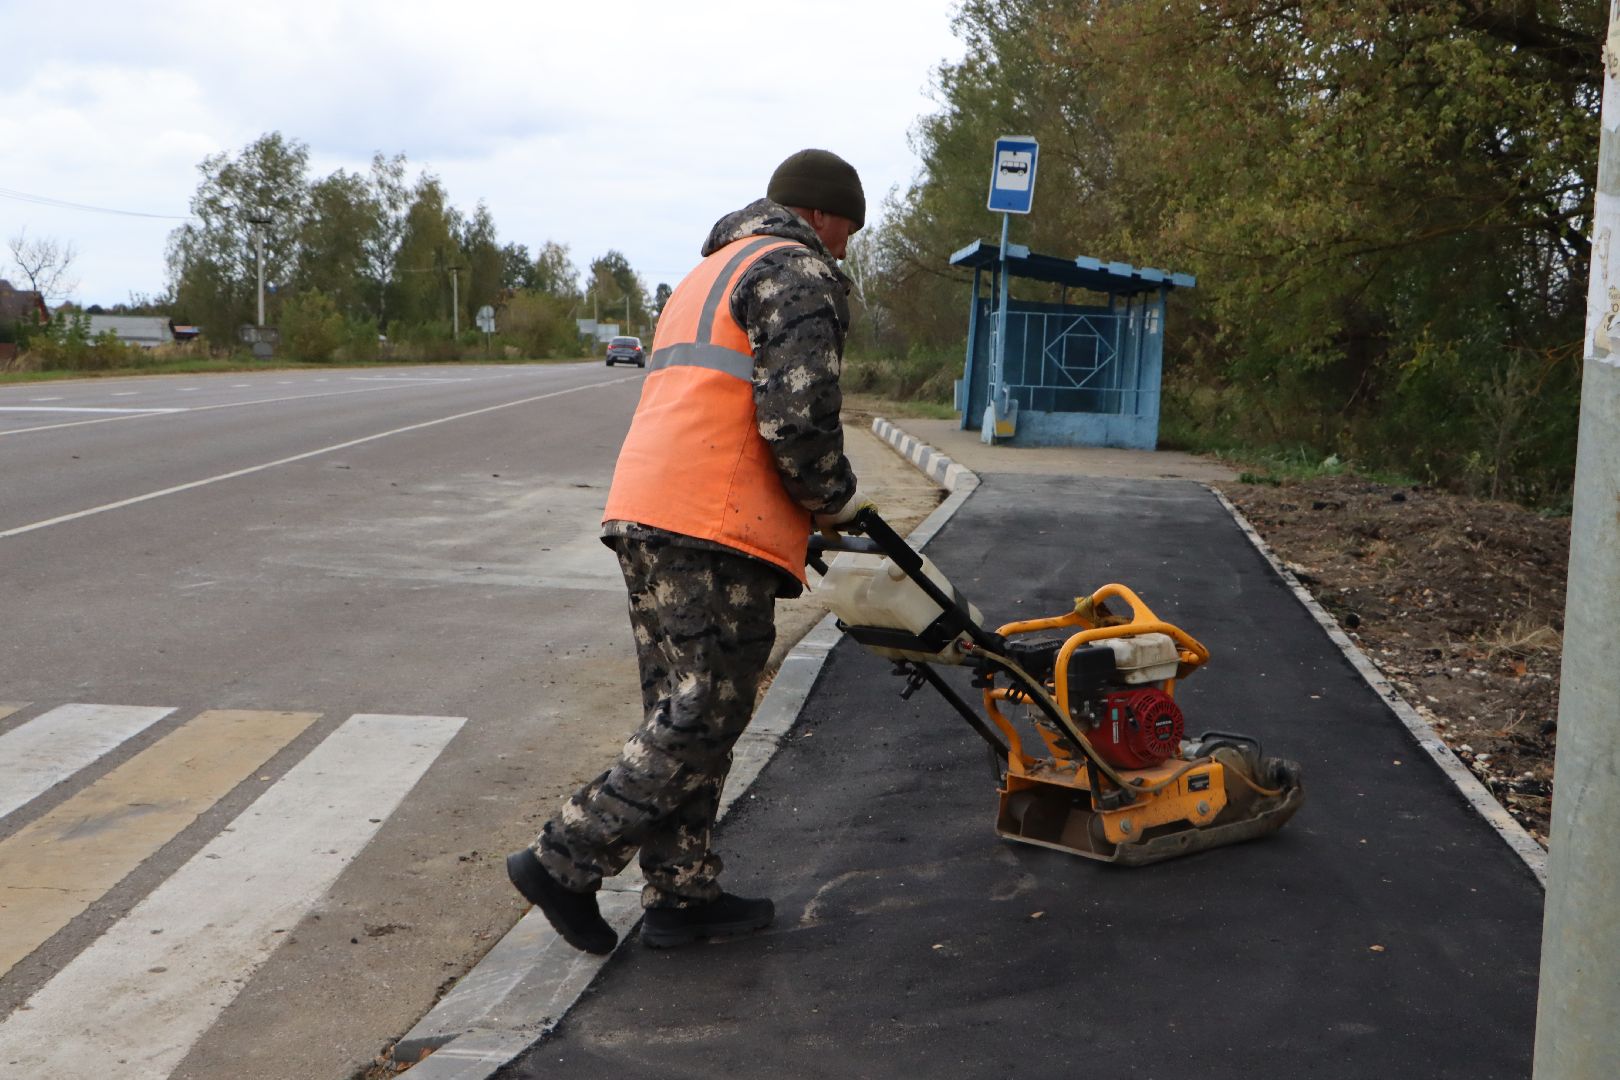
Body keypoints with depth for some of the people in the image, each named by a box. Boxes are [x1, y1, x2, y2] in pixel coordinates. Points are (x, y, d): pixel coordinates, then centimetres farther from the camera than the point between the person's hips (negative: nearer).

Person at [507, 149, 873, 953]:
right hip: (715, 531, -10)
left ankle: (682, 893, 18)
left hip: (643, 517, 10)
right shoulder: (799, 273, -2)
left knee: (680, 713, 13)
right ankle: (563, 862, -4)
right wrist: (836, 498, 3)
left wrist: (808, 509, 27)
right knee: (702, 720, -5)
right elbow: (797, 416, -15)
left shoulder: (708, 274, 30)